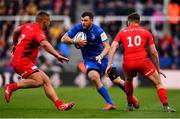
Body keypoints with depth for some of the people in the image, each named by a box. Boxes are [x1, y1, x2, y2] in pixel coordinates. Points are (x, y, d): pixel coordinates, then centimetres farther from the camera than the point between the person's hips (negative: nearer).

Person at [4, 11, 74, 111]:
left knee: (46, 80, 1)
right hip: (22, 60, -10)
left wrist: (15, 45, 47)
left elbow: (16, 31, 32)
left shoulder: (28, 26, 13)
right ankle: (11, 87, -16)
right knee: (38, 81, -26)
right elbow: (45, 44, -35)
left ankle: (60, 104, -8)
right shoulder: (38, 32, -15)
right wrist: (58, 55, -44)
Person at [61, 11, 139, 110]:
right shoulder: (78, 28, -11)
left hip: (102, 58, -1)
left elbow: (107, 47, -21)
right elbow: (63, 39, -10)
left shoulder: (98, 31, -18)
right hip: (89, 60, 1)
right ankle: (110, 103, -18)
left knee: (117, 81, -1)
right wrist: (75, 41, -28)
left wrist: (101, 56, -40)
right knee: (94, 77, -29)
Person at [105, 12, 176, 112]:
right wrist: (158, 69, 21)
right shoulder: (146, 32, 16)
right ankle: (166, 107, -6)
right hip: (143, 61, -2)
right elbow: (154, 52, 13)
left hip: (128, 63, 2)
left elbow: (113, 47, 4)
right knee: (158, 82, 7)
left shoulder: (122, 32, 18)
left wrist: (109, 64, 0)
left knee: (128, 81, 33)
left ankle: (130, 106, 34)